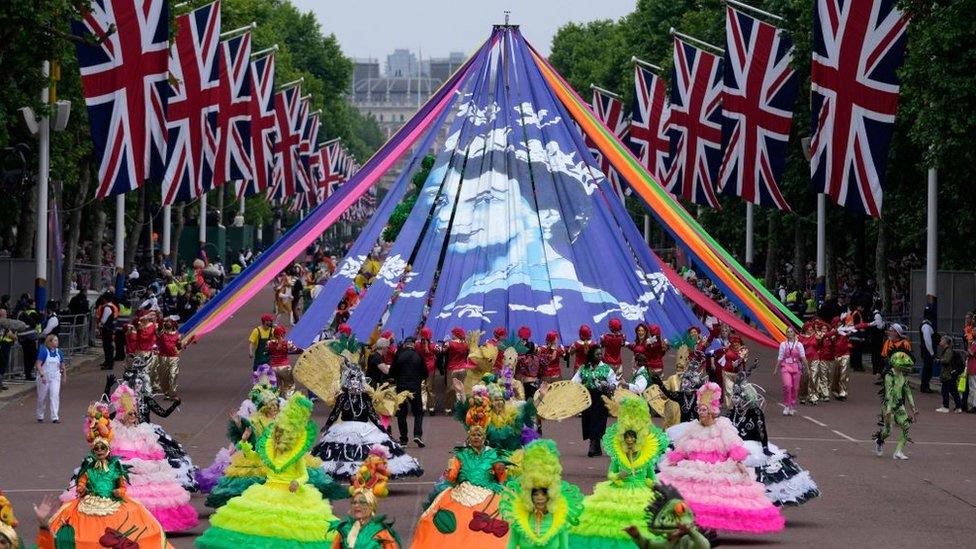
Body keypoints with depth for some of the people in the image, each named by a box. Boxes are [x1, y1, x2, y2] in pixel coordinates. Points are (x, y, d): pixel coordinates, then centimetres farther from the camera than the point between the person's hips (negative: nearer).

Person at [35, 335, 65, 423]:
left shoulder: (58, 352, 3)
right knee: (43, 397, 8)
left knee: (55, 395, -11)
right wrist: (42, 375, -26)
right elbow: (38, 364, -16)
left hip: (55, 377, 3)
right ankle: (40, 417, 25)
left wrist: (64, 376, 22)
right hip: (44, 378, -3)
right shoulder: (44, 351, -12)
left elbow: (62, 365, 17)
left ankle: (55, 417, -12)